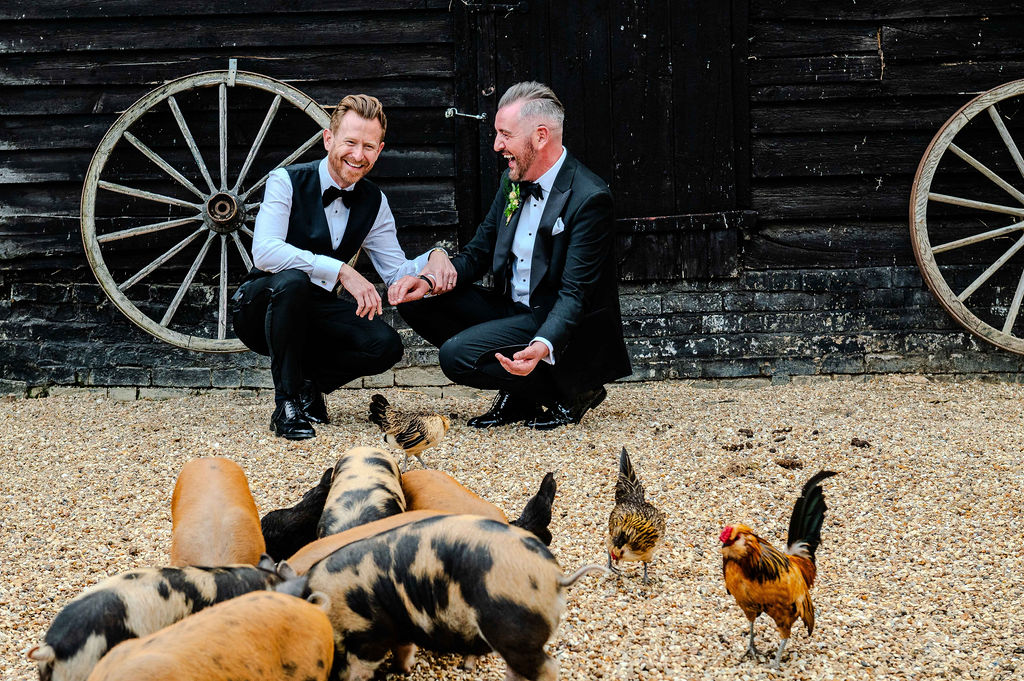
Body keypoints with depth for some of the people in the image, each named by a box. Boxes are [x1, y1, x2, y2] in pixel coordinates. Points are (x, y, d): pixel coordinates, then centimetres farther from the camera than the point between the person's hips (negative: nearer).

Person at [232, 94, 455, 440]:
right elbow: (264, 252, -30)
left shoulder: (374, 202, 2)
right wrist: (342, 271, -38)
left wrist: (433, 259, -21)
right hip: (260, 307, -4)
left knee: (386, 344, -23)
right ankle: (287, 402, -22)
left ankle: (309, 382, 5)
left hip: (313, 314, 4)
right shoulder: (287, 181, -15)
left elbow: (397, 273, 2)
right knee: (292, 280, -38)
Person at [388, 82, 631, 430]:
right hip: (511, 309, 9)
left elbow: (574, 295, -24)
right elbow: (478, 254, 10)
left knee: (457, 355, -26)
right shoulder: (512, 182, 6)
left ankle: (570, 391, -5)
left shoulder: (589, 198, -19)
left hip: (559, 326, -9)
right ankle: (517, 395, 3)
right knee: (414, 300, -4)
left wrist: (543, 346, -42)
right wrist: (429, 281, -11)